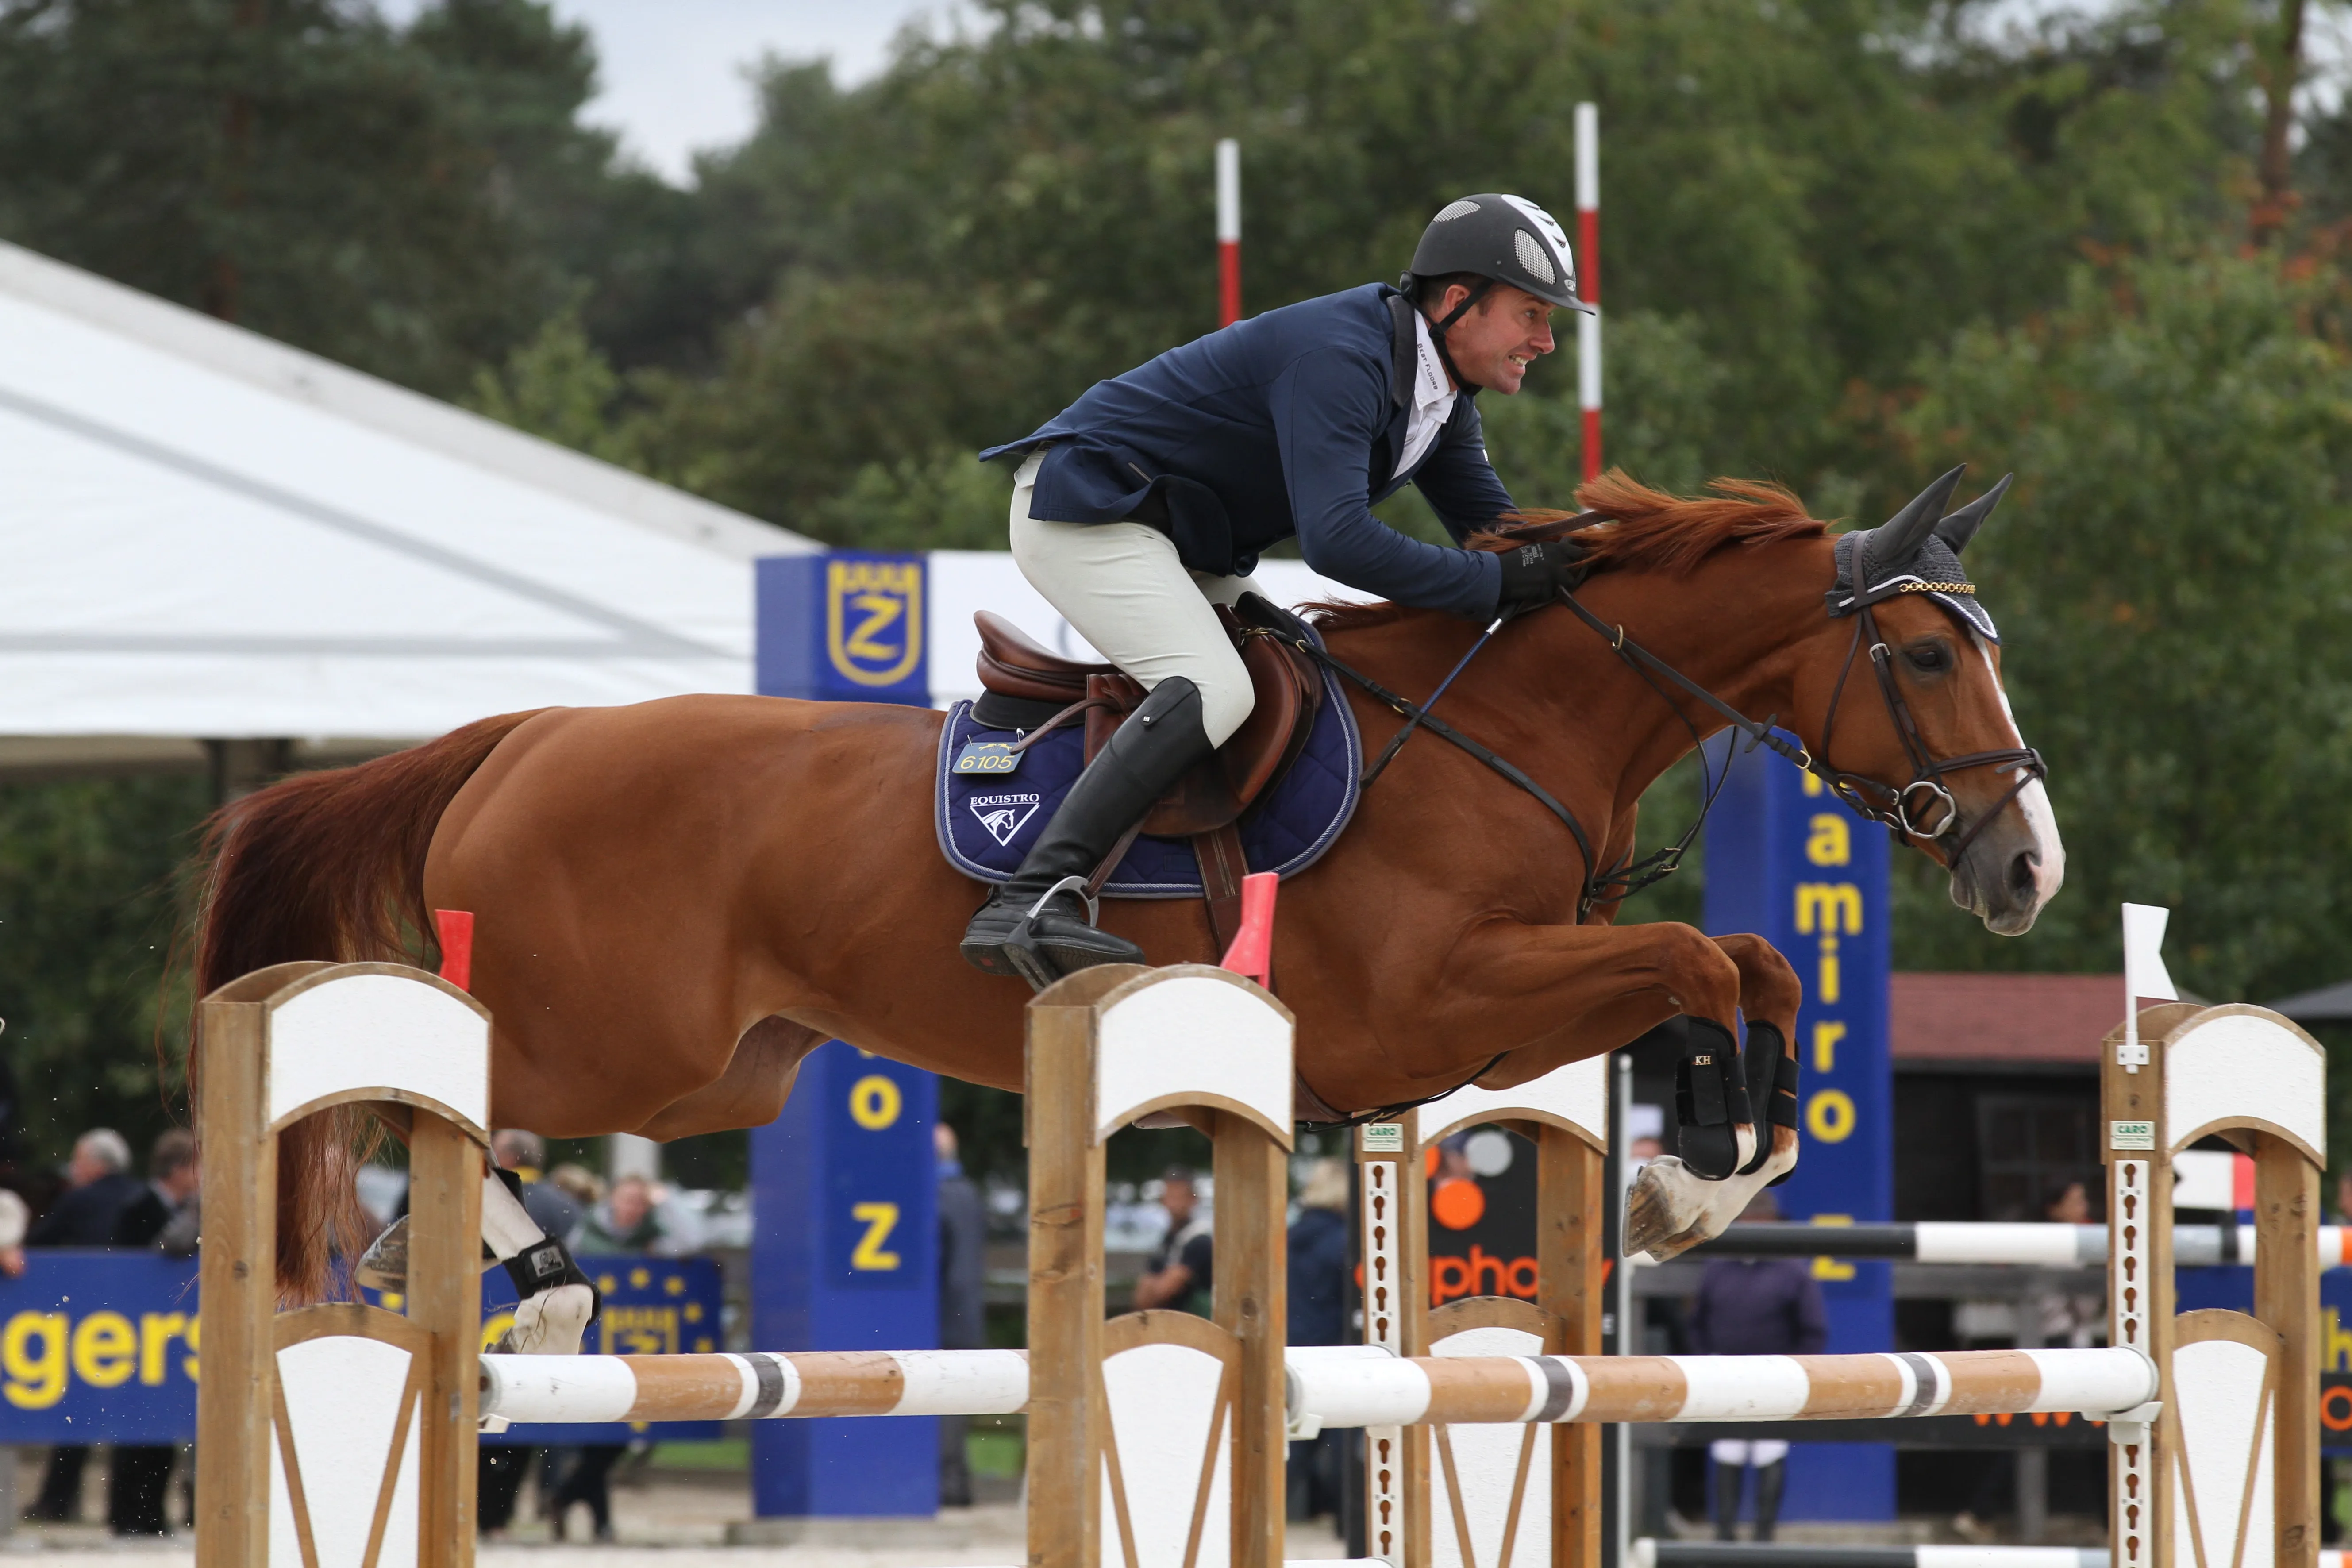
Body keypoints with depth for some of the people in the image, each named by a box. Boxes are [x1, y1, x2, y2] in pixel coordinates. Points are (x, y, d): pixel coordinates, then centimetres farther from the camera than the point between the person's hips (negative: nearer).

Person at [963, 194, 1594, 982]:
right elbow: (1338, 541, -36)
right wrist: (1497, 583, -31)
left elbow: (1495, 526, 14)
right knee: (1214, 689, -30)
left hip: (1173, 541, 11)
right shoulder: (1340, 357, -27)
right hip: (1085, 513, -11)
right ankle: (1028, 902, -41)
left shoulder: (1441, 391, 5)